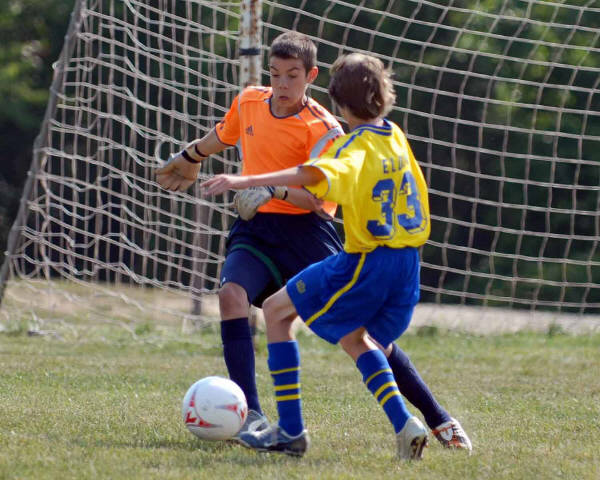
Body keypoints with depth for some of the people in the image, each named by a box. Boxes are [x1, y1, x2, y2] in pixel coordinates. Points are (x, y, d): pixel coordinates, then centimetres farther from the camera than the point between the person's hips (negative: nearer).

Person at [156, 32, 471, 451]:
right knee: (231, 294, -28)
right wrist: (187, 159, 43)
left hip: (305, 230, -4)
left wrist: (274, 191, -35)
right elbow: (221, 137, 28)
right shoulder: (248, 102, 6)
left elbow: (320, 198, -19)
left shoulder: (324, 130, -10)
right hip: (255, 229, 4)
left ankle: (438, 418, 5)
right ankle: (251, 415, -27)